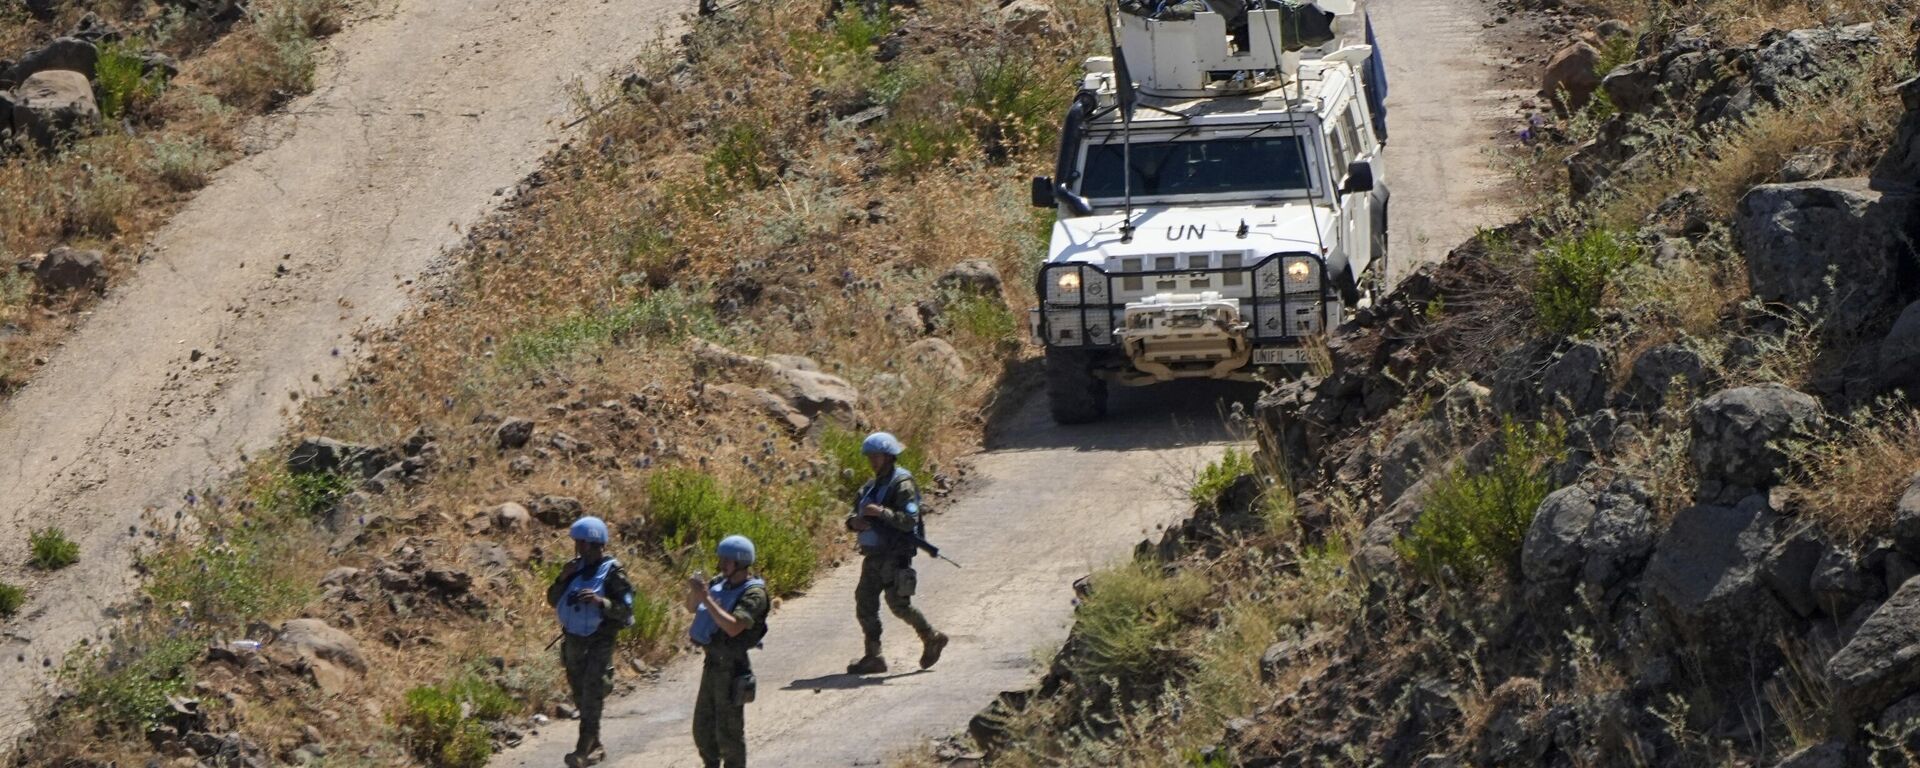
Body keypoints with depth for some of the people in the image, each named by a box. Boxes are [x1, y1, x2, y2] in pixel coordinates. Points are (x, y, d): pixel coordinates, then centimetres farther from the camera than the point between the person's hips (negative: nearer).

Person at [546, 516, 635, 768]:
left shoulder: (612, 573, -12)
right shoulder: (575, 568, 6)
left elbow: (625, 610, -15)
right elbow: (553, 600, 9)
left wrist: (600, 601, -30)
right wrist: (563, 579, -8)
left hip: (599, 643, -7)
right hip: (573, 641, 7)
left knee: (591, 698, -12)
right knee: (580, 698, 15)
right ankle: (595, 747, 29)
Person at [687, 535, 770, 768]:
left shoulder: (754, 593, -17)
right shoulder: (721, 582, 6)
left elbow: (733, 627, -30)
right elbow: (692, 608, 14)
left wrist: (706, 598, -30)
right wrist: (694, 591, -9)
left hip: (731, 667, -8)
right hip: (713, 662, 8)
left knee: (728, 730, -2)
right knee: (703, 726, 16)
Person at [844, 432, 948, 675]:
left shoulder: (902, 484, -10)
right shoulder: (871, 487, 16)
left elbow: (910, 520, -19)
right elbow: (853, 515, 16)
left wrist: (881, 512, -27)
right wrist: (855, 522, -8)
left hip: (895, 555, -8)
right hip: (874, 555, 8)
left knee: (898, 603, -8)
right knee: (865, 603, 2)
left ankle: (931, 638, 10)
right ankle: (873, 657, 6)